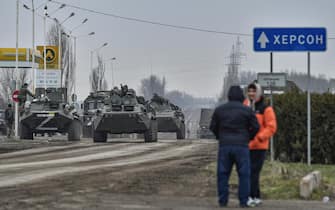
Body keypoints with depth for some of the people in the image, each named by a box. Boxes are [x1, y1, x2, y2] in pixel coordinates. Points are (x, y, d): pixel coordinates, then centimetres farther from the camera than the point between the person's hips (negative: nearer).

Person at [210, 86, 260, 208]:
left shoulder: (219, 110, 6)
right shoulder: (247, 110, -1)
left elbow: (213, 127, 9)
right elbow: (255, 127, 0)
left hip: (224, 146, 2)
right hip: (241, 146, -2)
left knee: (223, 174, 7)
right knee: (244, 174, 2)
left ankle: (223, 201, 5)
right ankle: (243, 201, -2)